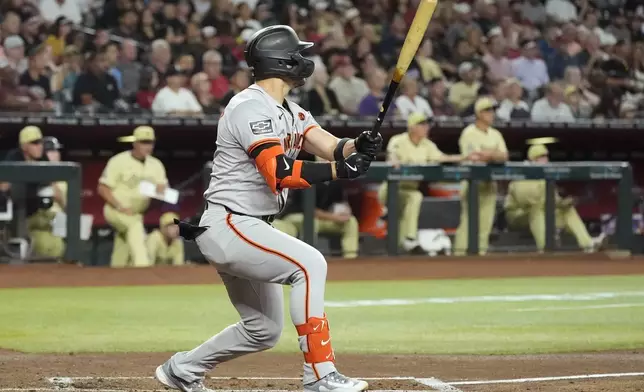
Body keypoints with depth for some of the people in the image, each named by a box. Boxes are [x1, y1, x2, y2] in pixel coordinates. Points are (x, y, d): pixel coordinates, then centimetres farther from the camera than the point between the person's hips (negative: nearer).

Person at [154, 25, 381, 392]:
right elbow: (280, 173, -29)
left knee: (265, 330, 15)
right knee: (309, 263, -24)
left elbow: (330, 146, -2)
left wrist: (358, 147, -23)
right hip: (228, 225, -10)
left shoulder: (290, 110, 13)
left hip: (247, 230, 10)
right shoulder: (252, 108, -17)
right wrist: (338, 170, -38)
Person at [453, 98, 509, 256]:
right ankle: (460, 253, -12)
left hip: (490, 182, 6)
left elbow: (504, 156, 2)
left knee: (486, 219, 5)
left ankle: (481, 251, 10)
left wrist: (484, 154, -14)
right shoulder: (469, 133, -6)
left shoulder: (495, 134, 14)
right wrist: (493, 155, -11)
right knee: (468, 218, -11)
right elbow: (472, 157, -17)